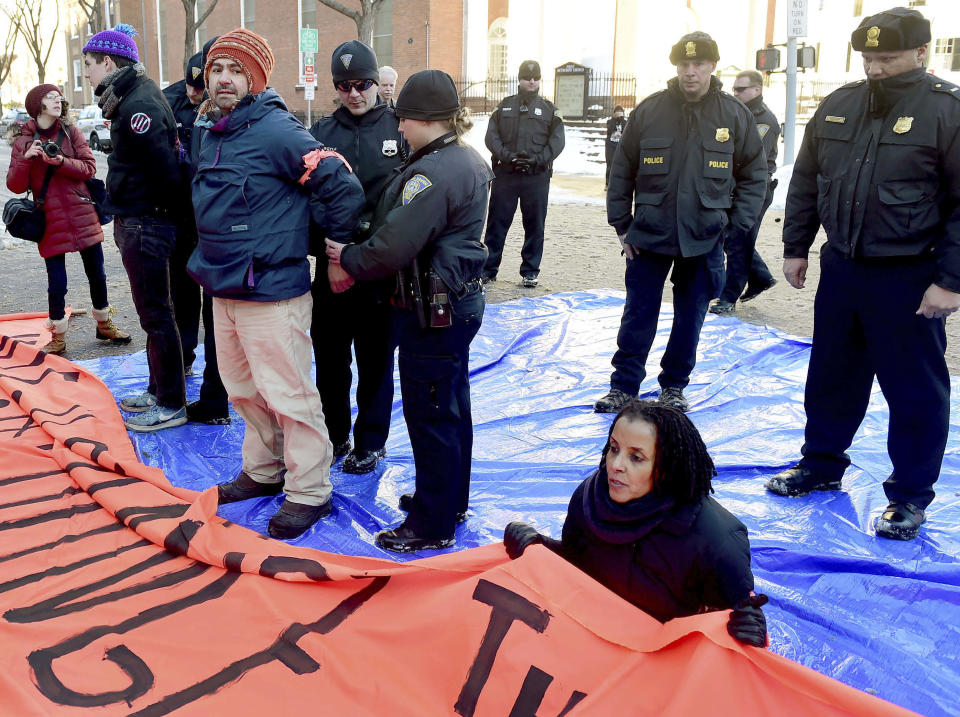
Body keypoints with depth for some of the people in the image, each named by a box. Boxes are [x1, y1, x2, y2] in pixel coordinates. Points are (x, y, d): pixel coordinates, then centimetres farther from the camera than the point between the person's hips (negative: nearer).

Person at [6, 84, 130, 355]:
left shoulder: (70, 131, 5)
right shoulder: (24, 141, 3)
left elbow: (89, 168, -4)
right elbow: (15, 186, -2)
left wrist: (61, 162, -19)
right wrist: (26, 158, -17)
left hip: (82, 215, 1)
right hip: (50, 221, -1)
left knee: (97, 275, 9)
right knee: (57, 284, 1)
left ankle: (104, 325, 28)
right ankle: (58, 338, 16)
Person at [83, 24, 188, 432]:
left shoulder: (139, 105, -19)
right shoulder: (132, 98, 14)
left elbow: (165, 168, -24)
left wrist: (171, 210, -11)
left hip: (144, 225, -10)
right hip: (136, 220, 10)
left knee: (155, 313, -2)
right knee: (153, 311, 17)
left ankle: (172, 406, 7)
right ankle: (158, 390, 29)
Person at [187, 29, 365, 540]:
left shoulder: (276, 131, -16)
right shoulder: (209, 132, 11)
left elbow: (342, 187, -18)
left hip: (271, 292, -9)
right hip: (223, 289, 9)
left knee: (287, 395, -1)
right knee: (244, 389, 19)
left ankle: (308, 492, 13)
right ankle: (264, 472, 37)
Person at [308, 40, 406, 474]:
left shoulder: (400, 128, -1)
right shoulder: (322, 133, 7)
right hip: (330, 264, 3)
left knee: (375, 359, 9)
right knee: (329, 356, 11)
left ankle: (371, 443, 25)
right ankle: (334, 435, 30)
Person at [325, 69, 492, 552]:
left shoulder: (433, 173, -23)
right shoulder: (470, 161, 10)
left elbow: (393, 246, -27)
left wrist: (348, 257, -8)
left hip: (432, 312, -10)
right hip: (460, 298, 10)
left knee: (429, 415, 0)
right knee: (452, 406, 19)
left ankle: (432, 525, 13)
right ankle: (451, 501, 35)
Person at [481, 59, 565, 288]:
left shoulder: (550, 110, 9)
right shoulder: (504, 106, 12)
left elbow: (557, 141, 1)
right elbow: (491, 136, 3)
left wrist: (538, 160, -13)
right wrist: (506, 155, -13)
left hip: (537, 176, 0)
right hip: (505, 173, 1)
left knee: (535, 224, 4)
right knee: (497, 221, 2)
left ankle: (530, 270, 14)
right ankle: (489, 268, 10)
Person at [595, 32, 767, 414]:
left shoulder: (736, 116, -1)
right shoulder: (649, 111, -2)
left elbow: (755, 175, 6)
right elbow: (622, 172, 3)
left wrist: (736, 225, -1)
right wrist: (621, 225, 1)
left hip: (705, 240, 1)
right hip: (649, 235, 0)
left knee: (690, 318, 10)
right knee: (638, 315, 5)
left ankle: (674, 386, 26)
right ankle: (623, 386, 16)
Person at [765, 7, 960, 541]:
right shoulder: (839, 106, 5)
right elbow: (806, 182, 14)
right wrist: (796, 247, 11)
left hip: (909, 279, -5)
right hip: (840, 268, 5)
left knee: (915, 388, 4)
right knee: (831, 375, 16)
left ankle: (910, 496, 19)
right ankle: (822, 465, 34)